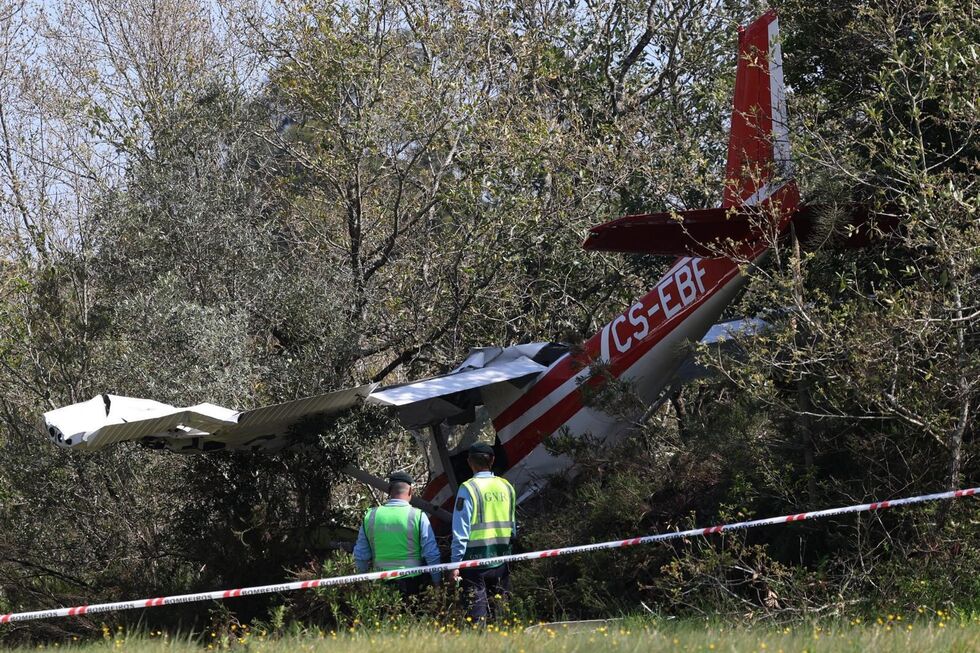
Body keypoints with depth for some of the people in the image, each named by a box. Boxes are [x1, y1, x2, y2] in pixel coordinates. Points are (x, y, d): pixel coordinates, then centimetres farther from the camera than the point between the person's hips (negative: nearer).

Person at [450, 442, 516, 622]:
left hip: (476, 558, -5)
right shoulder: (506, 487, 7)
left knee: (477, 609, -4)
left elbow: (461, 531, -9)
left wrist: (456, 562, -7)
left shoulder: (468, 489, -9)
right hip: (501, 559, 5)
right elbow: (512, 526, 14)